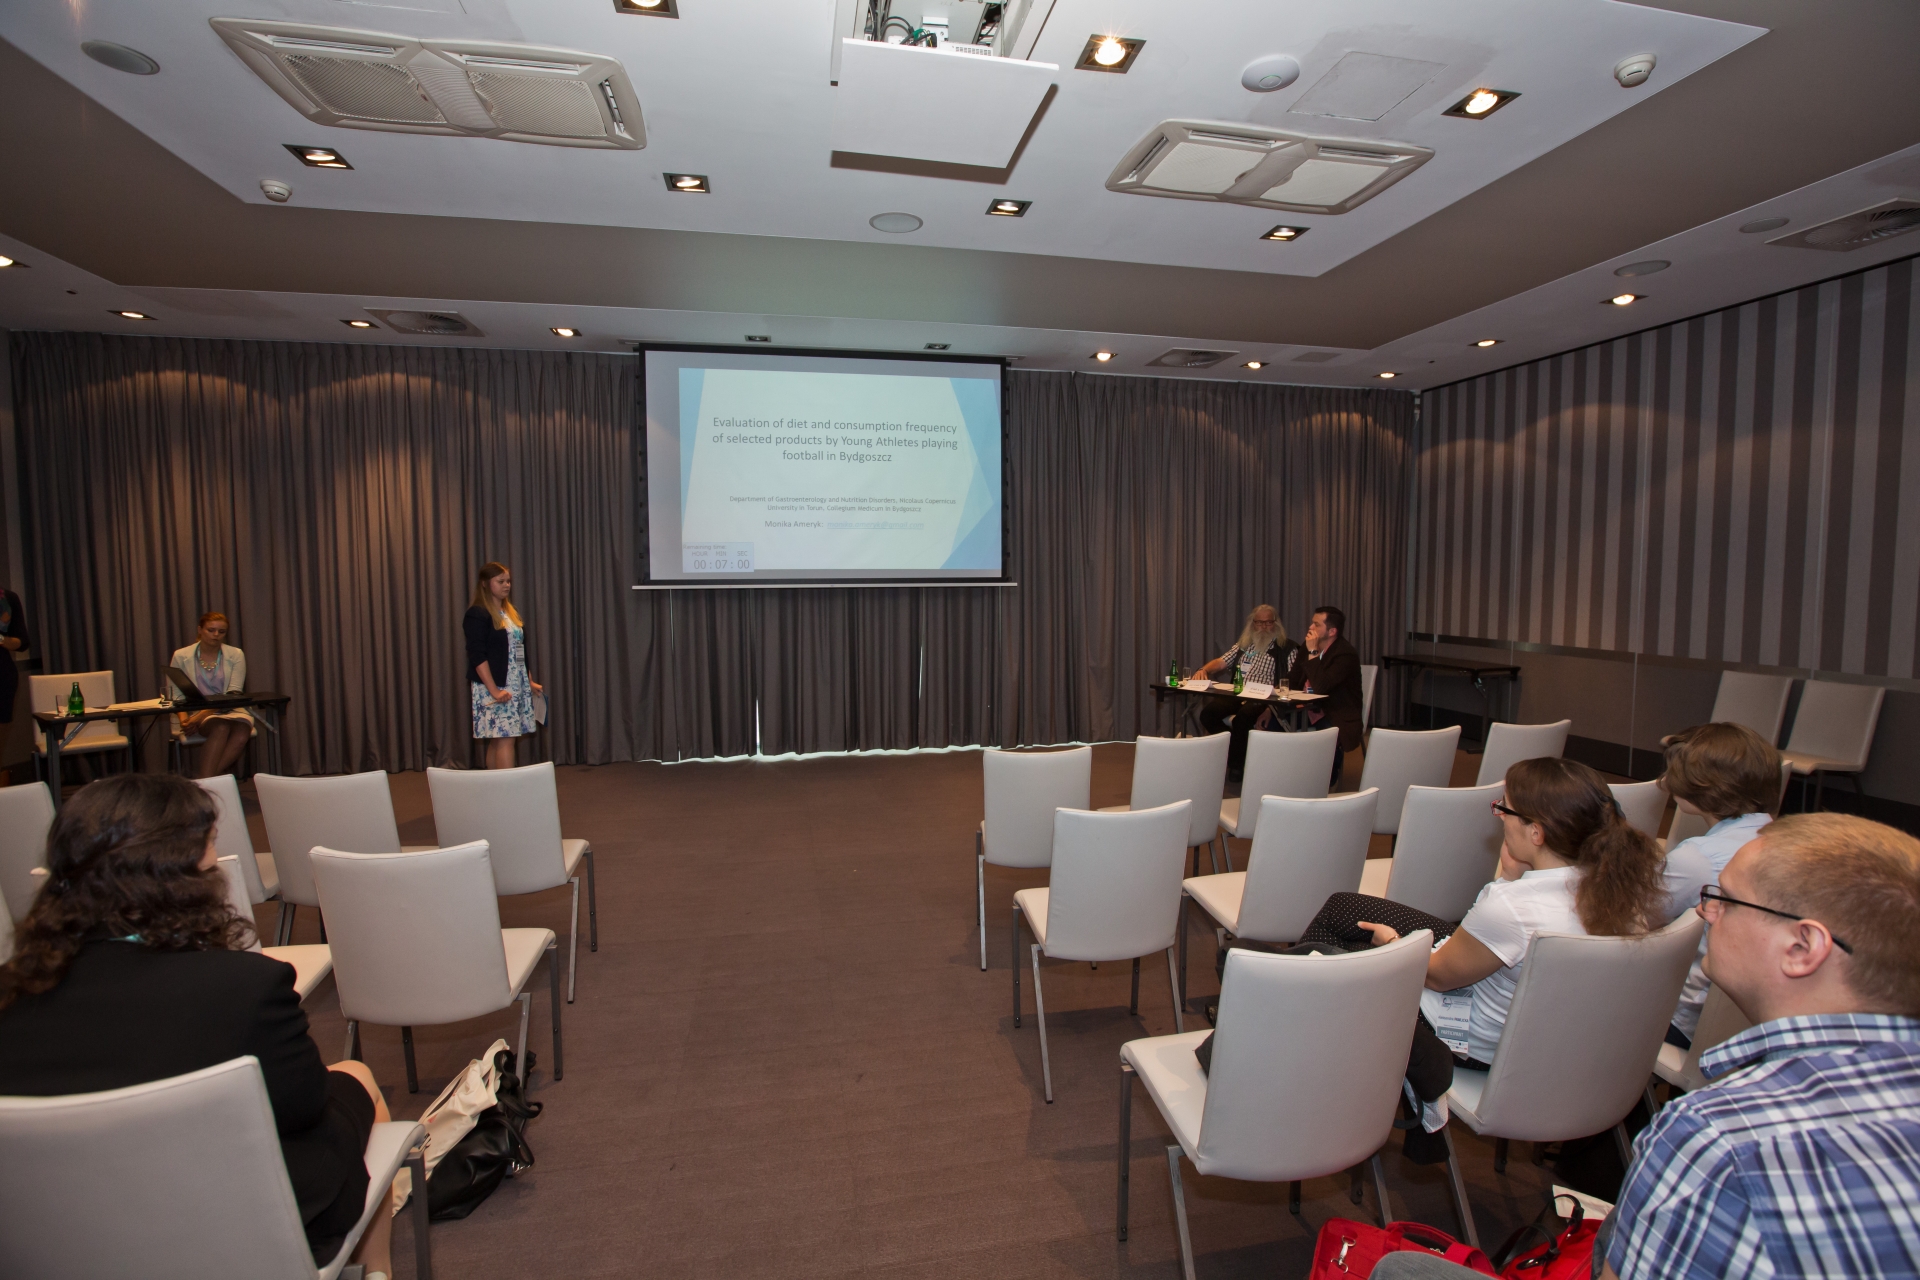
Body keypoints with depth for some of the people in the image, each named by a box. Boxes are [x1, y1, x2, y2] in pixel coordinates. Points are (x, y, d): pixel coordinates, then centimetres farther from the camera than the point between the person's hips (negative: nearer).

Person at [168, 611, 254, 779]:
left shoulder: (235, 655, 5)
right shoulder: (181, 656, 7)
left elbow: (234, 694, -4)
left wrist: (201, 715, -17)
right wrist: (183, 717, -15)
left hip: (231, 710, 1)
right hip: (196, 713, 0)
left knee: (242, 733, -35)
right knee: (221, 728, -36)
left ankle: (203, 779, -32)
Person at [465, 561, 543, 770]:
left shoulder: (511, 612, 15)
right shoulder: (477, 615, -9)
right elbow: (477, 657, -16)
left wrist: (530, 682, 17)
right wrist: (494, 690, -21)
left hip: (517, 686, 7)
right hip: (494, 688, -7)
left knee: (497, 741, 9)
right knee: (504, 739, -9)